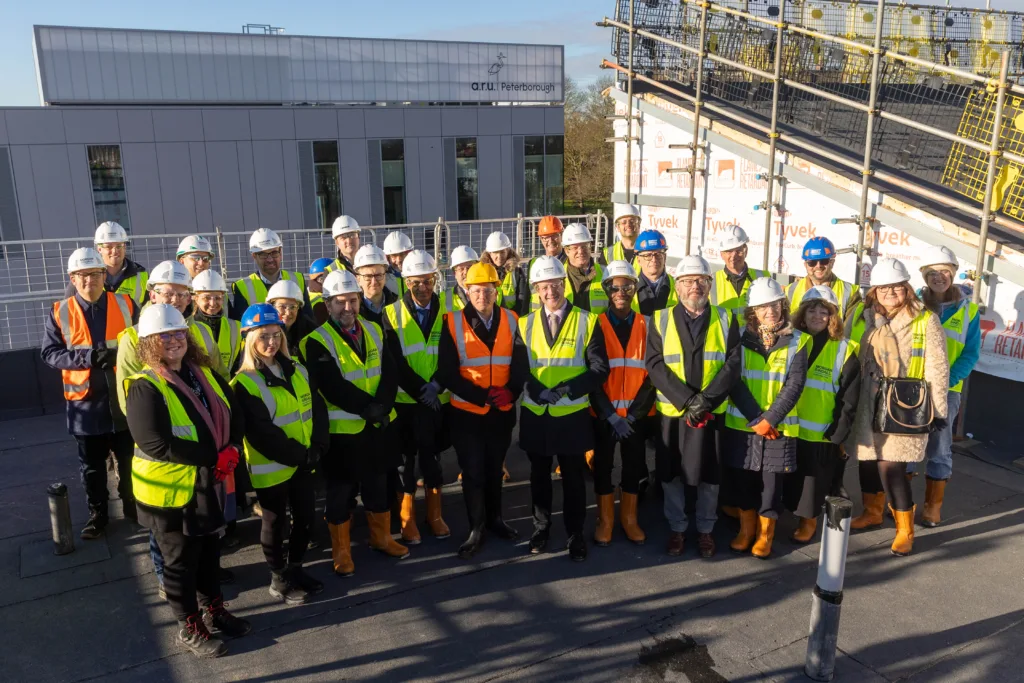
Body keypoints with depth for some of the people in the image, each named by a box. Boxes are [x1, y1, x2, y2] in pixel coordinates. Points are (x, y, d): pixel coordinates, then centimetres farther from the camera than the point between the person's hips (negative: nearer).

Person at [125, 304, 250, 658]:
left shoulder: (205, 374, 3)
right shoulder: (145, 386, -19)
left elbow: (234, 415, 3)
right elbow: (157, 444, -27)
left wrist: (231, 450, -16)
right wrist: (213, 456, -24)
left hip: (210, 482, 7)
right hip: (171, 489, -7)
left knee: (209, 550, 21)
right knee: (180, 561, 10)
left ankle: (213, 609, 39)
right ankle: (189, 627, 27)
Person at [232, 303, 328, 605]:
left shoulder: (297, 370, 6)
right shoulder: (245, 383, -14)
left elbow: (317, 409, 3)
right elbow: (261, 434, -20)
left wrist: (317, 447, -10)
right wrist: (298, 455, -20)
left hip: (304, 463, 6)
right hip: (271, 467, -6)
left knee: (306, 517, 15)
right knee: (276, 523, 10)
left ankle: (296, 568, 35)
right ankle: (279, 579, 28)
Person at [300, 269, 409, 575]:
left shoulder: (374, 331, 6)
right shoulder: (318, 341, -11)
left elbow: (390, 374, 0)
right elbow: (333, 387, -20)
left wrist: (381, 407, -16)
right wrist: (368, 408, -20)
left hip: (379, 426, 5)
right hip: (343, 429, -5)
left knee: (377, 486, 18)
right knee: (341, 492, 8)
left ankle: (381, 537, 35)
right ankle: (341, 550, 23)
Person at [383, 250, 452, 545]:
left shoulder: (448, 309, -1)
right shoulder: (392, 313, -4)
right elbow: (394, 361, -9)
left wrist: (436, 384, -17)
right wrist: (420, 389, -18)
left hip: (439, 399, 1)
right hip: (405, 399, -1)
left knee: (432, 456, 13)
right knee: (406, 458, 7)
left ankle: (434, 514, 27)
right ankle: (407, 518, 21)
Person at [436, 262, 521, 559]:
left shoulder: (511, 320, -1)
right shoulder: (453, 323, -9)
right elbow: (446, 374, -11)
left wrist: (512, 391, -16)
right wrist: (482, 396, -19)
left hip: (503, 412, 2)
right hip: (467, 412, -2)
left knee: (494, 468, 17)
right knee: (472, 472, 5)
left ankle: (494, 518, 36)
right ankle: (476, 528, 22)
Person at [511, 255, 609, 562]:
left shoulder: (587, 322, -2)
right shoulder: (525, 324, 5)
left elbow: (599, 369, -7)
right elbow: (518, 370, -1)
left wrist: (567, 389, -20)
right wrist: (539, 391, -20)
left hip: (572, 415, -2)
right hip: (535, 415, 2)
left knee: (573, 477, 9)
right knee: (539, 475, 15)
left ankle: (575, 534, 24)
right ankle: (540, 529, 32)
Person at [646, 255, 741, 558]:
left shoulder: (726, 319, 3)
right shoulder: (661, 319, 1)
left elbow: (732, 364, -5)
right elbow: (655, 365, -8)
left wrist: (706, 399, -17)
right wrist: (687, 399, -17)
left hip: (712, 412, 0)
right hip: (671, 411, 0)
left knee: (709, 475, 9)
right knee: (671, 474, 8)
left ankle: (705, 529, 27)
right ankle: (676, 528, 26)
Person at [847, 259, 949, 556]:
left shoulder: (925, 320, -7)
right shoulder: (868, 319, 7)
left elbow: (937, 369, -5)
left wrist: (937, 410, -6)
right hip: (870, 404, 5)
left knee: (891, 466, -11)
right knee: (868, 461, 12)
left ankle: (905, 530, 7)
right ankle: (872, 512, 35)